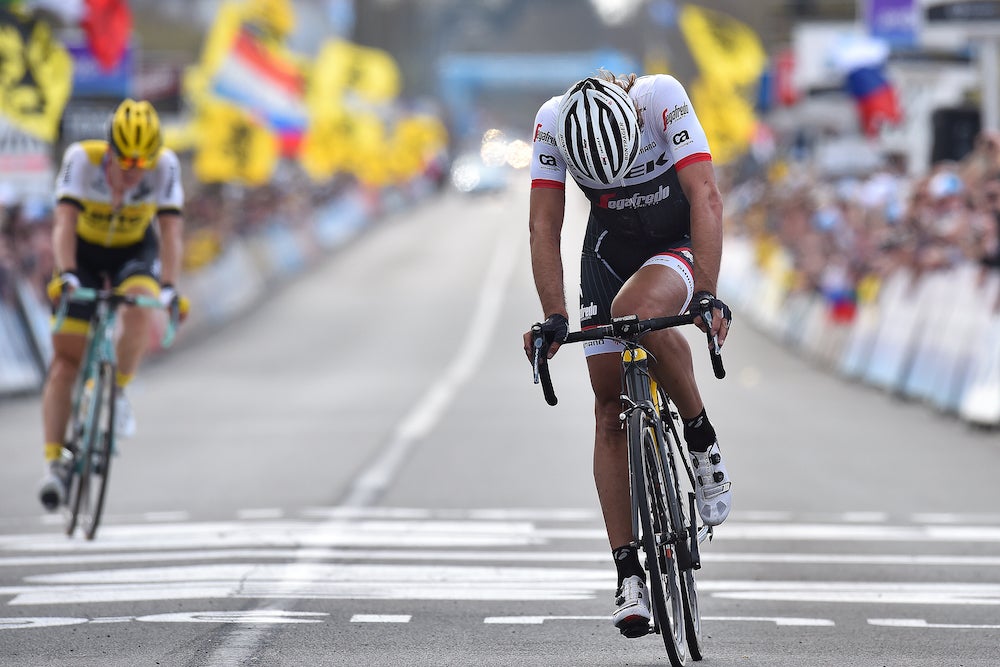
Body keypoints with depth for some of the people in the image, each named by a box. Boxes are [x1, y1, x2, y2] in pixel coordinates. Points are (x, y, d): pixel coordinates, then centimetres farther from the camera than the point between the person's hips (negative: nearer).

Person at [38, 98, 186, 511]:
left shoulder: (165, 167, -27)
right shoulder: (82, 159, -31)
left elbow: (171, 232, -30)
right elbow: (64, 224, -38)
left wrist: (169, 287, -43)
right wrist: (66, 275, -52)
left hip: (135, 251, 1)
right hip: (84, 251, -1)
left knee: (140, 310, -32)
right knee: (66, 357, -9)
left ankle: (118, 393, -8)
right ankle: (53, 465, -7)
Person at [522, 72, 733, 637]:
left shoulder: (662, 98, -30)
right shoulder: (552, 122, -23)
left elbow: (706, 196, -34)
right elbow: (545, 225, -20)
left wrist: (707, 295, -44)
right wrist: (554, 318, -29)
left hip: (678, 245, -3)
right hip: (609, 251, 3)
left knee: (636, 310, -37)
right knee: (610, 411, -5)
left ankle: (704, 441, -15)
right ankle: (628, 572, -1)